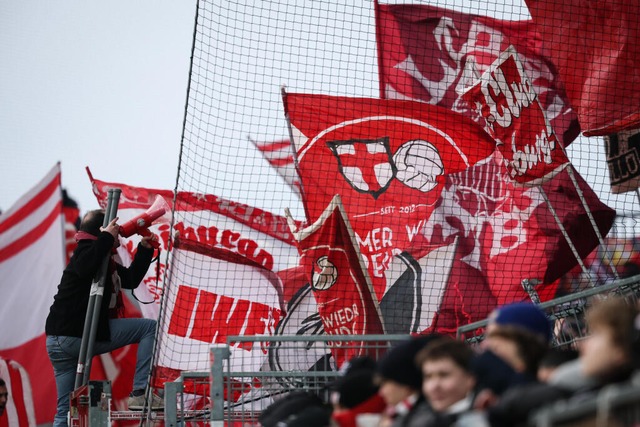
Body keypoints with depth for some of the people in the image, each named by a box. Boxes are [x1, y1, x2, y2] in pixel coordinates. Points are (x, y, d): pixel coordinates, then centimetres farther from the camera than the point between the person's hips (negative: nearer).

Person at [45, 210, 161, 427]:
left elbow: (131, 279, 32)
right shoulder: (87, 249, -7)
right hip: (77, 335, -10)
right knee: (149, 327, -4)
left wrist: (145, 249, 23)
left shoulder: (107, 263, 21)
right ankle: (139, 393, -9)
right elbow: (84, 268, -32)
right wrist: (106, 237, -22)